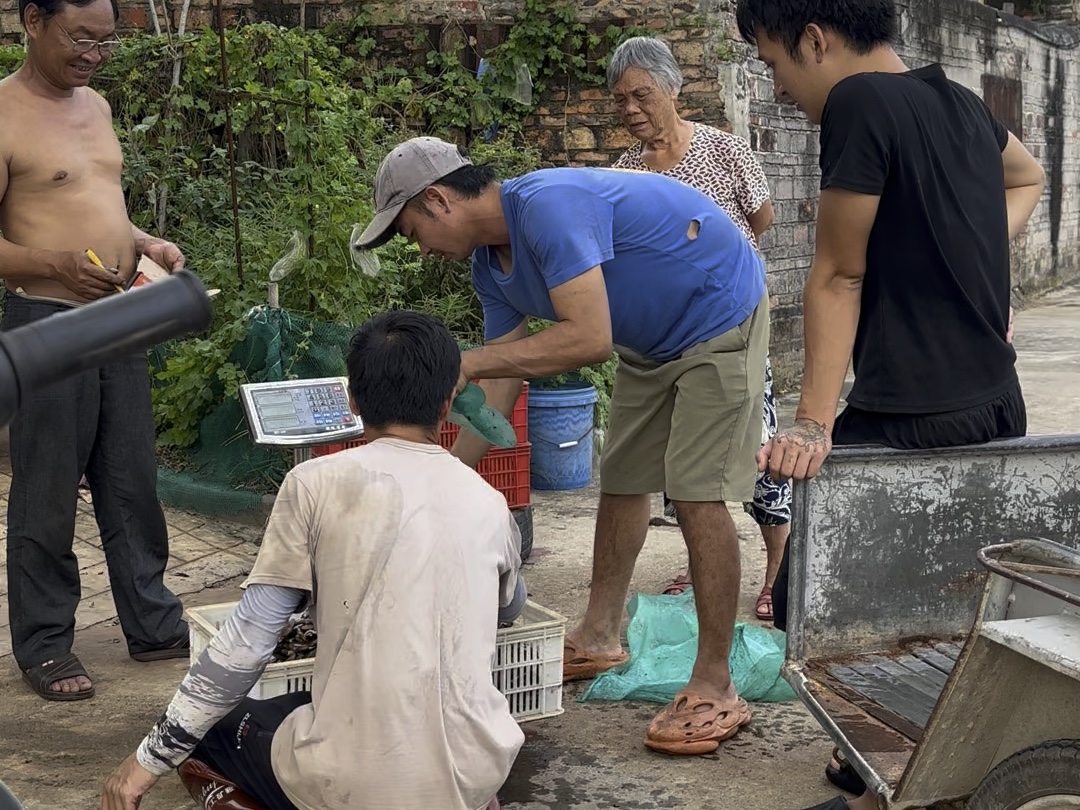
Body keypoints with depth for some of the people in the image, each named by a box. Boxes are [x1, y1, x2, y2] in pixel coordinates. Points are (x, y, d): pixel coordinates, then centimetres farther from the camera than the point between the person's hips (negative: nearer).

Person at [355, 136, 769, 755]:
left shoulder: (547, 206, -30)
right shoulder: (492, 263, 0)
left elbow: (590, 339, -38)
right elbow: (501, 389, 3)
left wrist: (467, 363, -34)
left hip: (721, 315, -10)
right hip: (653, 340, 10)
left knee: (697, 494, -14)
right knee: (622, 479, 15)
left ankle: (715, 691, -8)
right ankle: (600, 637, 30)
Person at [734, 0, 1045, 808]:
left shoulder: (861, 102, -13)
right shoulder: (961, 102, 11)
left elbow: (838, 276, -11)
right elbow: (1027, 178, 33)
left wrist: (812, 425, -7)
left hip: (913, 419, -9)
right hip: (998, 408, 9)